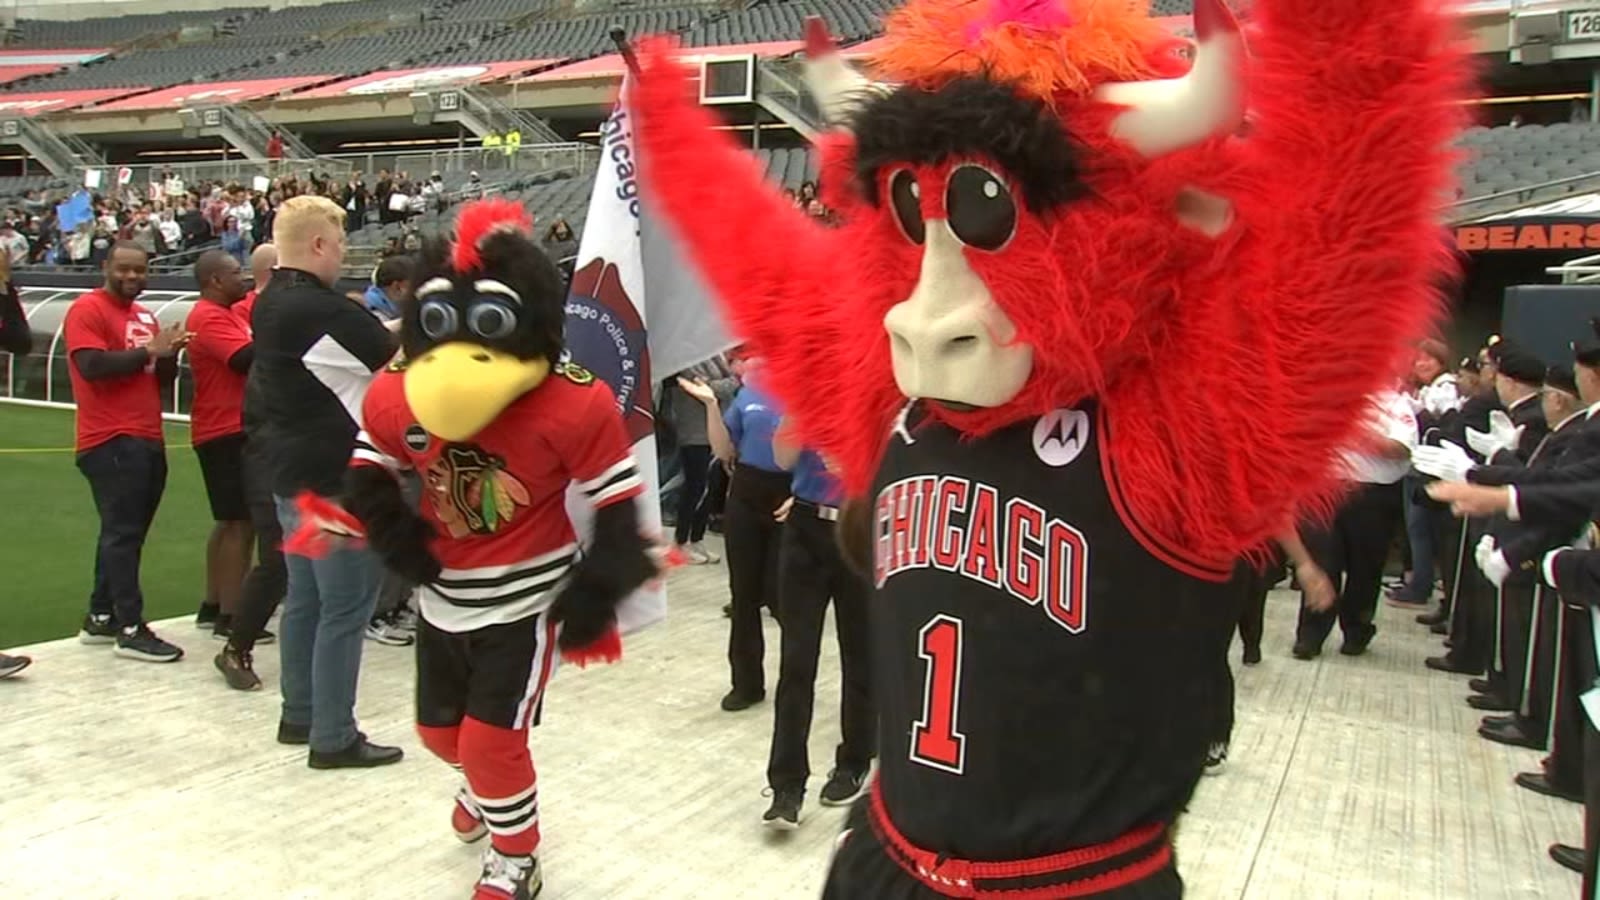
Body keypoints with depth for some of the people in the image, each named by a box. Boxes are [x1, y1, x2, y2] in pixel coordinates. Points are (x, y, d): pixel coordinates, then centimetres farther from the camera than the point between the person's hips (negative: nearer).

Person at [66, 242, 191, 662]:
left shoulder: (145, 316, 18)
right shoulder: (87, 309, -6)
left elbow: (162, 377, 18)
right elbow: (92, 365, -20)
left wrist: (170, 353, -2)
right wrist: (147, 351, -17)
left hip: (148, 439, 9)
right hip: (111, 441, -9)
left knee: (125, 532, 14)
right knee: (123, 533, -8)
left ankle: (100, 617, 24)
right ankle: (130, 629, -5)